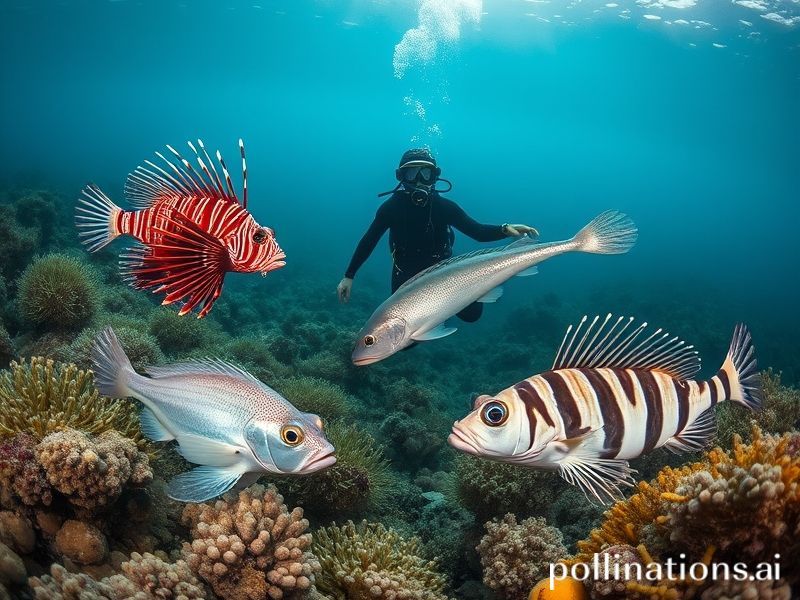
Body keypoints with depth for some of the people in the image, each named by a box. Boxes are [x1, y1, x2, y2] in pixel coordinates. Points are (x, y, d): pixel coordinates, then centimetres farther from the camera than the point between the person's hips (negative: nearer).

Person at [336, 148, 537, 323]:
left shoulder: (443, 206, -14)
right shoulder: (392, 207, -15)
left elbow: (478, 231, -14)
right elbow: (368, 241, -7)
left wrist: (505, 229, -35)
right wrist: (348, 276, -9)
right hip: (406, 276, 0)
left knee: (472, 313, -11)